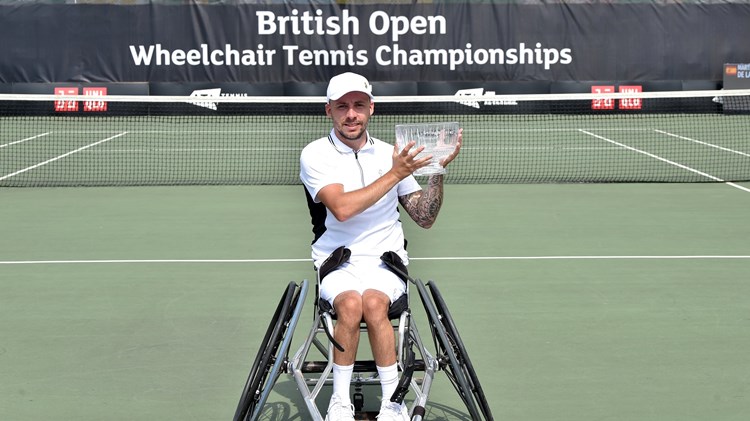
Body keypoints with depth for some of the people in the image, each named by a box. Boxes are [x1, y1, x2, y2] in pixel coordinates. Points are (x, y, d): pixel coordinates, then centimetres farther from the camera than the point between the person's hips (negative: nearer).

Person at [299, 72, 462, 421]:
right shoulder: (315, 155, 0)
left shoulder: (389, 154, 10)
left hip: (385, 261, 1)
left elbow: (424, 218, 10)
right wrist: (396, 173, -15)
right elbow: (342, 208, -18)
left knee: (373, 303, -30)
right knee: (350, 303, -32)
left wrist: (439, 169, -3)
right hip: (336, 263, -1)